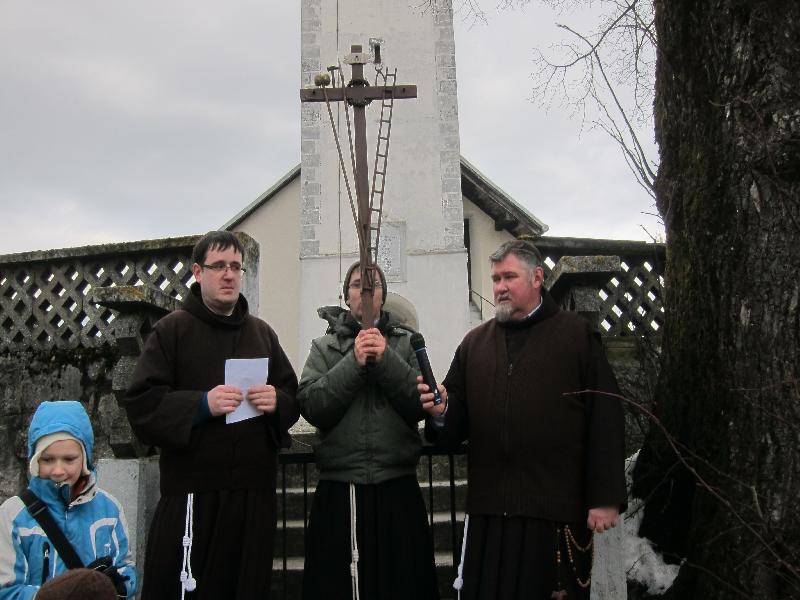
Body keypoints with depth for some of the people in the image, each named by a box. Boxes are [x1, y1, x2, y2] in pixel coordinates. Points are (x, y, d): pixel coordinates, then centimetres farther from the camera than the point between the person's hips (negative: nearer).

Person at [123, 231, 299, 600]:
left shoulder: (262, 333, 16)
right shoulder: (172, 329, 3)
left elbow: (293, 398, 13)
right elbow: (141, 404, -6)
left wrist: (278, 401, -8)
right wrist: (201, 404, -18)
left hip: (254, 490, 4)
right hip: (190, 491, -3)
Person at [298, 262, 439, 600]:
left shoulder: (406, 343, 9)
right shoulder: (324, 347, 9)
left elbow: (422, 405, -3)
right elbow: (311, 407, -5)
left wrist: (386, 360, -13)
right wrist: (354, 363, -13)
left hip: (398, 488, 0)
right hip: (339, 492, 0)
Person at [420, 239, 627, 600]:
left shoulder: (577, 335, 2)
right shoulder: (474, 343, 14)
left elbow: (605, 421, -4)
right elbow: (454, 427, 13)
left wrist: (605, 499, -9)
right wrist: (441, 413, -11)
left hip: (558, 509, -3)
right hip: (488, 508, 4)